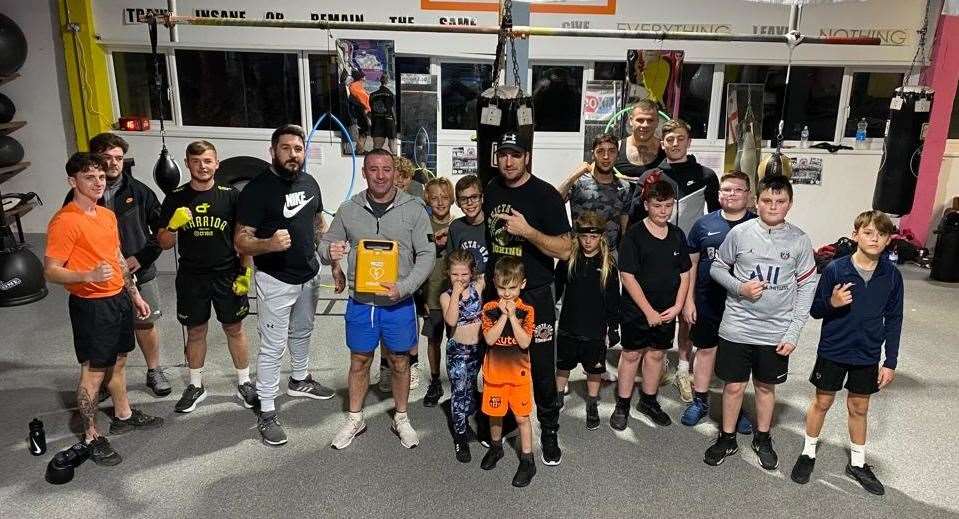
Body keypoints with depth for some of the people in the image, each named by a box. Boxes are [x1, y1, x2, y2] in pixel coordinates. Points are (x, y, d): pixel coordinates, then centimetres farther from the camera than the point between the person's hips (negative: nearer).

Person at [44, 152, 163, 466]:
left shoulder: (108, 215, 8)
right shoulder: (64, 222, -17)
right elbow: (51, 272, -17)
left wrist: (135, 295, 19)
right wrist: (89, 276, -34)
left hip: (119, 299, 8)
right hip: (91, 306, -8)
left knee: (118, 362, 20)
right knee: (93, 372, 3)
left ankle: (123, 415, 37)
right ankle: (91, 436, 16)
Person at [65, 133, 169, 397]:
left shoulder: (139, 191, -3)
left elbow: (161, 229, 2)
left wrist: (143, 257, -9)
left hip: (139, 274, 0)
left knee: (145, 325, 11)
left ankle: (154, 371, 29)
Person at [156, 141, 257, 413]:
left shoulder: (231, 196, -5)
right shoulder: (175, 198, -1)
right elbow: (164, 244, 2)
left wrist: (246, 272, -6)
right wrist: (173, 226, -19)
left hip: (227, 276, -1)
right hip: (191, 278, 1)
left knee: (235, 329, 9)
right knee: (195, 332, 14)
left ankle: (244, 383, 25)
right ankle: (196, 386, 31)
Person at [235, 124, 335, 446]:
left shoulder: (309, 182, 1)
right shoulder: (257, 189, -18)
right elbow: (240, 242, -19)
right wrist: (270, 244, -38)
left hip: (308, 275, 7)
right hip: (275, 281, -7)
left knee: (302, 332, 25)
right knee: (272, 348, 0)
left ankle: (299, 380, 48)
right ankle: (267, 414, 11)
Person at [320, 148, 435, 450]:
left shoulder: (414, 209, -6)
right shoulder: (349, 210, 0)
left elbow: (427, 255, -7)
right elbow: (326, 245, 8)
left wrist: (403, 287, -18)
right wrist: (330, 252, -17)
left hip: (398, 304, -1)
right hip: (360, 303, 2)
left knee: (400, 361, 12)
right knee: (359, 360, 15)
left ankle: (401, 419, 32)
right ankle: (354, 418, 33)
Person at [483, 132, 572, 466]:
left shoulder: (545, 195, -10)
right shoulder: (491, 191, 6)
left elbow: (565, 250, -14)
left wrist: (528, 231, -26)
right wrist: (483, 278, 11)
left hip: (534, 295, -4)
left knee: (541, 366, 2)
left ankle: (549, 431, 20)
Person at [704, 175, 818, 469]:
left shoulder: (799, 240, -4)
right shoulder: (740, 232, -6)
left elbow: (807, 287, 0)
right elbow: (716, 267, 4)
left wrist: (793, 333, -5)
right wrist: (740, 287, -15)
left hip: (776, 332, 1)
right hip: (737, 327, -1)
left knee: (766, 386, 16)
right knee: (734, 386, 8)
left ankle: (762, 439, 37)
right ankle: (727, 439, 29)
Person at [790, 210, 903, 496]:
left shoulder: (891, 275, -6)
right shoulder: (835, 269, -14)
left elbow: (893, 320, 2)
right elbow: (815, 310, -6)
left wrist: (891, 362, 1)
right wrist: (832, 303, -28)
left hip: (867, 355, 2)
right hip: (833, 351, -2)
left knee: (859, 408, 16)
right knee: (822, 402, 12)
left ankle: (858, 463, 34)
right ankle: (808, 453, 31)